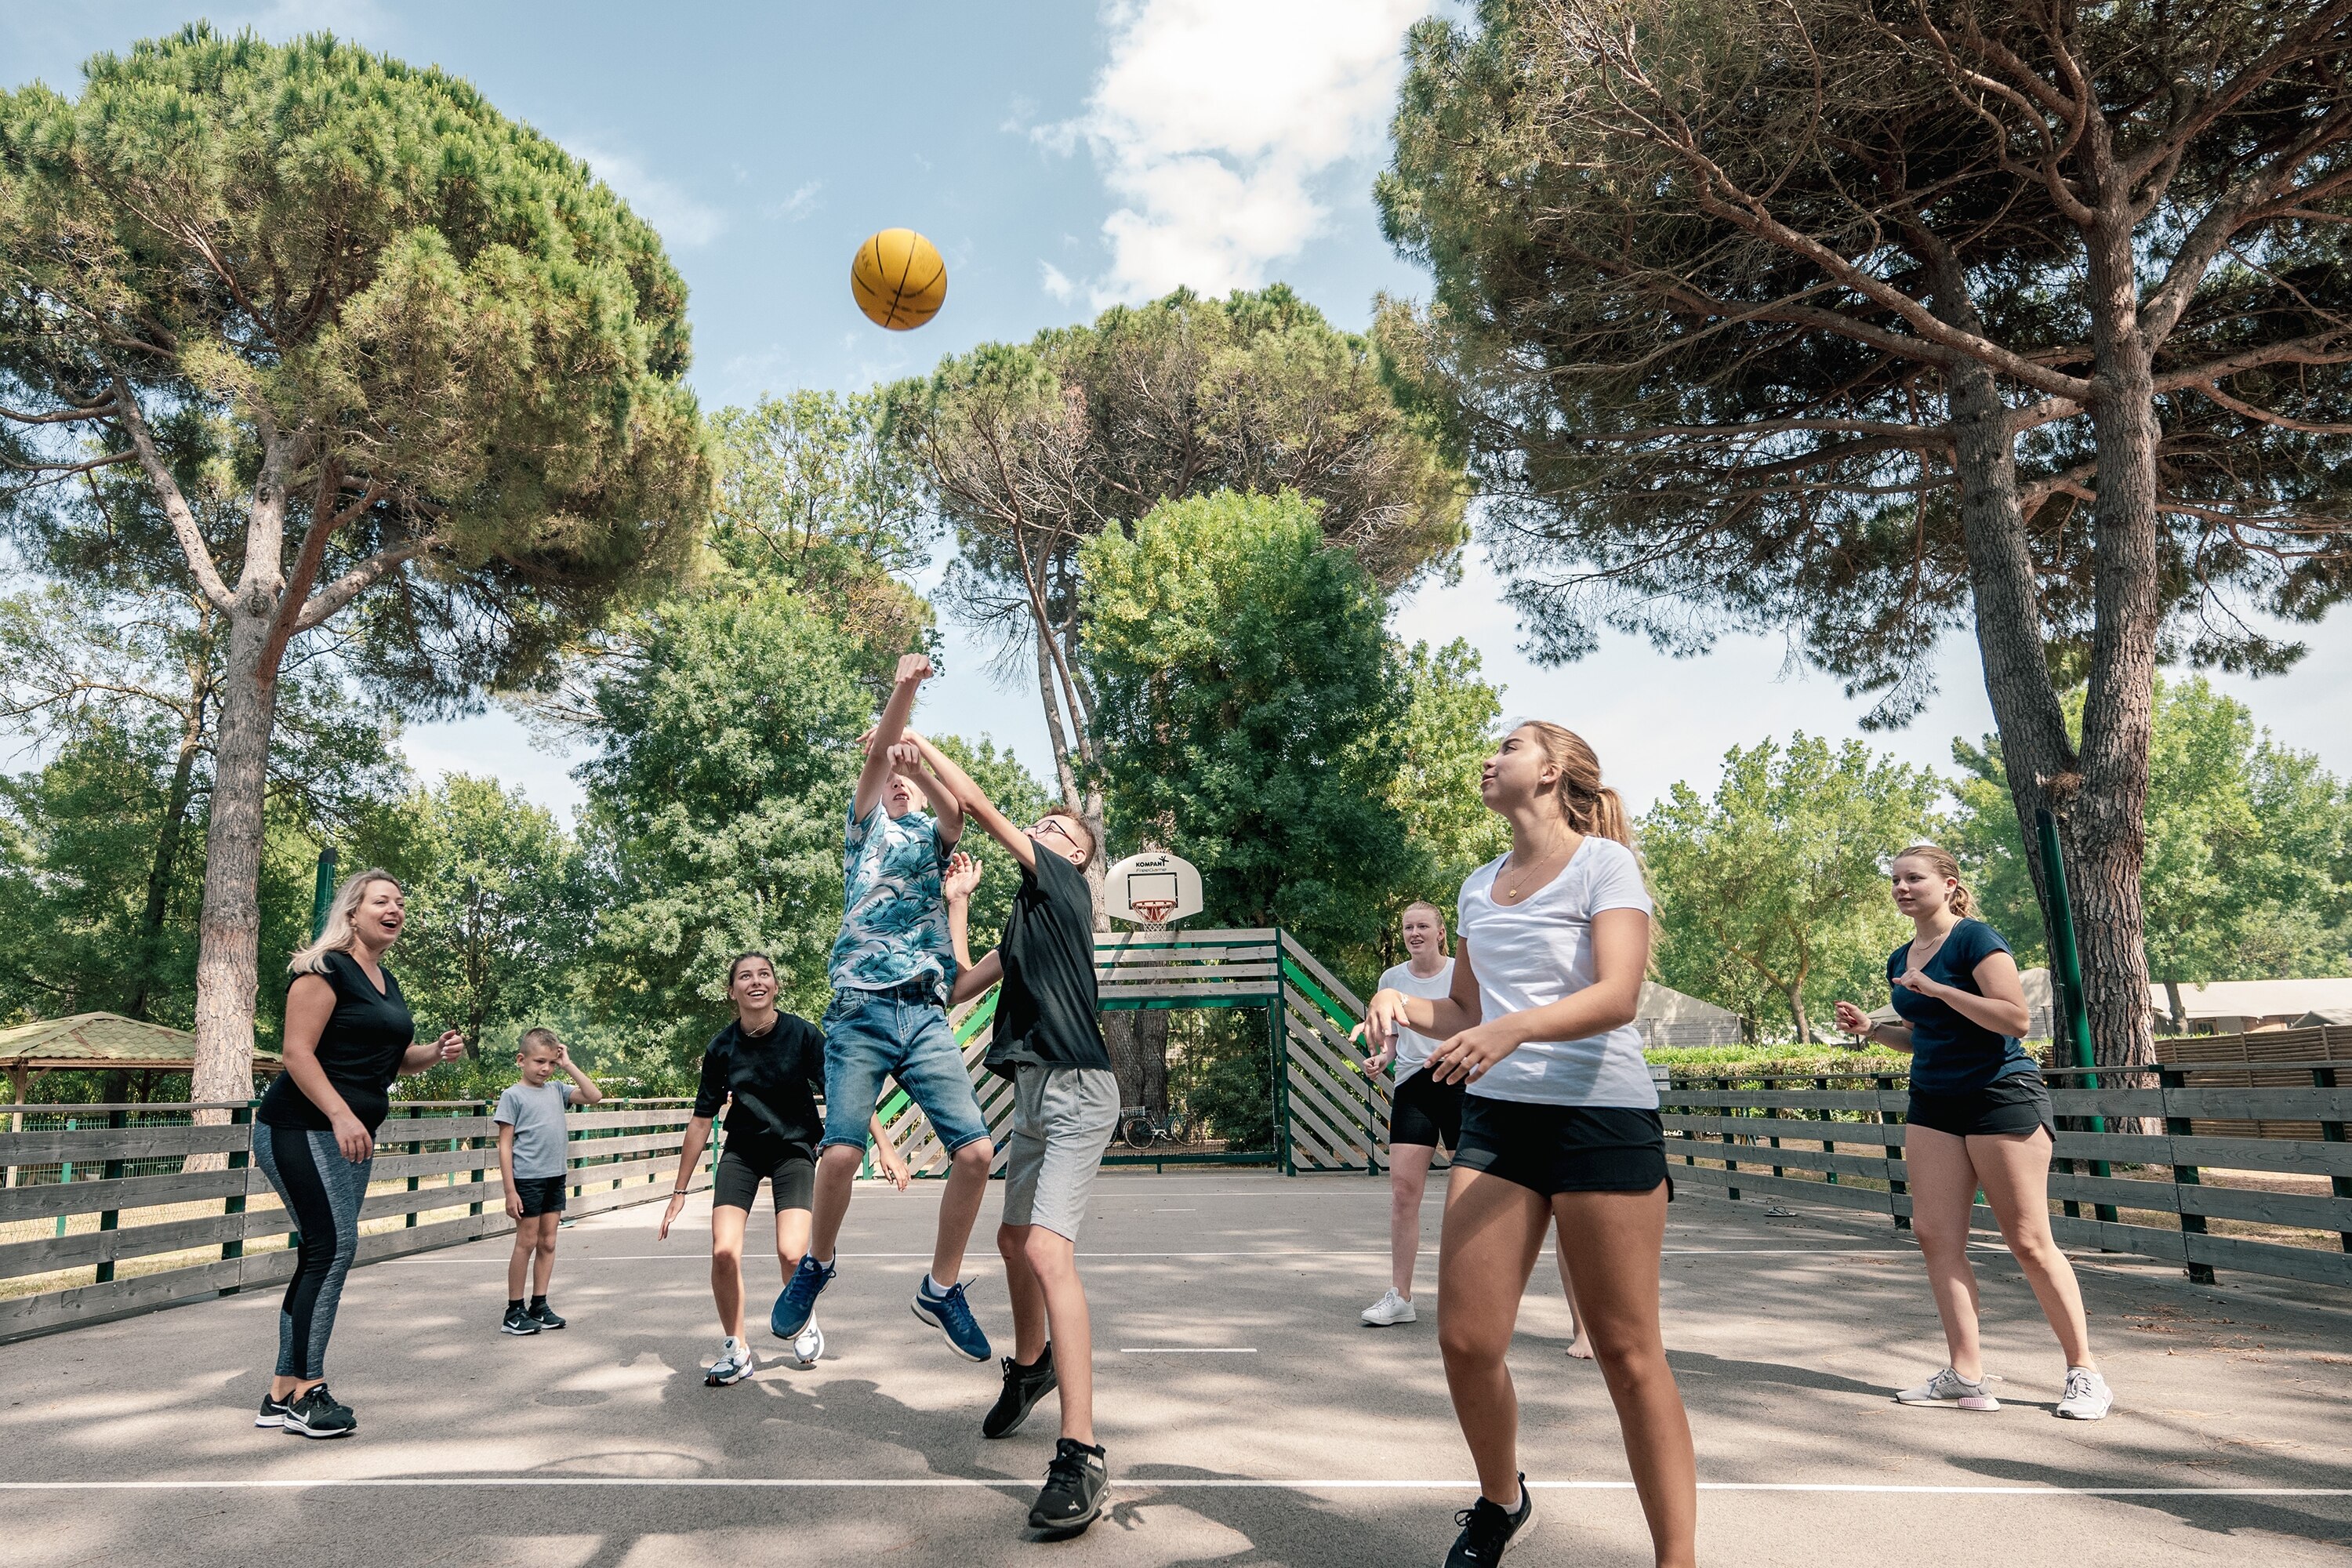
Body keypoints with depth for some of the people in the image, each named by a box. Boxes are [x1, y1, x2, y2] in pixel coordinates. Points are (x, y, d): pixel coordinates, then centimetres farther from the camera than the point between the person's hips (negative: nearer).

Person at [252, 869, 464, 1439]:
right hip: (302, 1130, -9)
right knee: (334, 1247, -13)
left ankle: (282, 1395, 16)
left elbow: (396, 1058, 25)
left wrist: (437, 1051, 5)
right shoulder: (327, 969, -10)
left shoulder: (387, 982, 16)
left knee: (322, 1254, 9)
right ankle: (304, 1387, -5)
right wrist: (341, 1115, -27)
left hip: (350, 1135, 9)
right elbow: (298, 1054, -18)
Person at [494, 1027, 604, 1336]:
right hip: (527, 1179, -6)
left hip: (555, 1177, 6)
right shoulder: (513, 1095, -6)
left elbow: (595, 1096, 9)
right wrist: (510, 1191, -12)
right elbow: (505, 1145, -7)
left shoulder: (556, 1090, 10)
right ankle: (514, 1312, 10)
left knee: (548, 1243, 9)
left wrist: (569, 1066, 4)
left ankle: (539, 1307, 17)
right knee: (527, 1242, 0)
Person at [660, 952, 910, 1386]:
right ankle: (737, 1350, 9)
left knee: (792, 1253, -17)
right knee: (724, 1252, -15)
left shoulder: (802, 1034, -14)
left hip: (795, 1148, -2)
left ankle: (804, 1325, 16)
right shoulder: (722, 1047, -7)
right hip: (742, 1150, 2)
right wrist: (679, 1192, 5)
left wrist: (884, 1144, -20)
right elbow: (701, 1121, 2)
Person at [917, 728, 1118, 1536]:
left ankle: (1080, 1455, -22)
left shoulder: (1063, 881, -3)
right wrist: (958, 900, 22)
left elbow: (977, 803, -6)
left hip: (1076, 1089, -10)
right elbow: (959, 983, 21)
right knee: (1014, 1239, 23)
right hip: (1034, 1092, 10)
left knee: (1048, 1250, -22)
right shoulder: (1024, 920, 21)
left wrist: (920, 744, 7)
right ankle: (1030, 1366, 48)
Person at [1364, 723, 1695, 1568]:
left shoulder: (1603, 862, -3)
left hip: (1602, 1116, -5)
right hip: (1495, 1117, 5)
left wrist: (1514, 1030, -33)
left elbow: (1618, 995, -17)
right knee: (1465, 1339, 1)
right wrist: (1401, 1002, 1)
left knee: (1628, 1352, 0)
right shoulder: (1479, 887, 15)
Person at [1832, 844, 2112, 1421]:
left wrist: (1939, 988, -24)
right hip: (1932, 1105, 8)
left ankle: (2086, 1373, 12)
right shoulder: (1901, 960, 13)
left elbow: (2017, 1018, -20)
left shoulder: (1975, 939, -10)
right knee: (1935, 1235, -1)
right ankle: (1966, 1376, 4)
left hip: (2002, 1096, -7)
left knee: (2029, 1240, -3)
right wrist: (1870, 1029, 8)